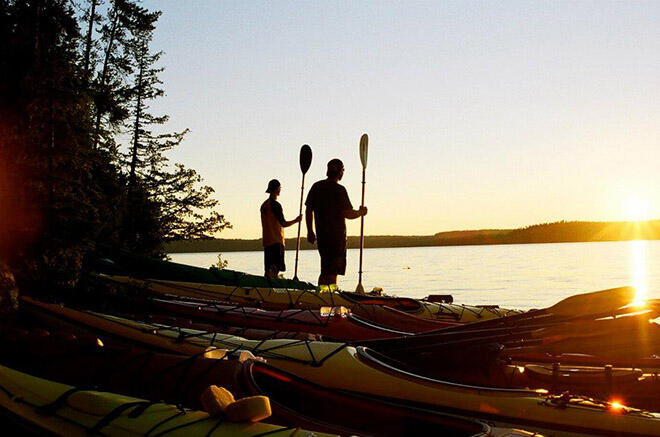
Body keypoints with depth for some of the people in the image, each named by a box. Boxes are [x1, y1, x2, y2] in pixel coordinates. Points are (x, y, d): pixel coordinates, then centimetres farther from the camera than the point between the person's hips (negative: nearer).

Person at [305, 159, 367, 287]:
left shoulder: (316, 187, 6)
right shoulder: (339, 190, -12)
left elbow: (308, 210, 8)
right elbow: (348, 214, -17)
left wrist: (310, 231, 15)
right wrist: (361, 212, 3)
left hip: (321, 235, 6)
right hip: (337, 235, -6)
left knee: (325, 271, 17)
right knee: (333, 272, 0)